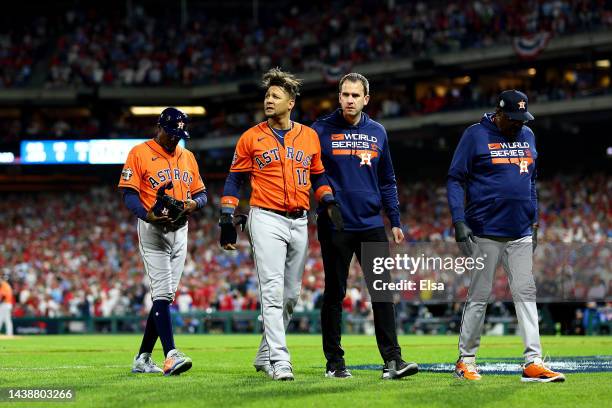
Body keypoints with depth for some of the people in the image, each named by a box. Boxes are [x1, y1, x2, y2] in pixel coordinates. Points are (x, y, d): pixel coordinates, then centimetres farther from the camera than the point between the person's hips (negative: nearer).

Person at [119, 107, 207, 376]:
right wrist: (149, 215, -27)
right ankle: (171, 355, -24)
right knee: (162, 293, -16)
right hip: (152, 230, -6)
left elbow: (201, 193, 16)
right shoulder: (139, 153, -3)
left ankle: (143, 359, 14)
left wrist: (193, 204, -8)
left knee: (165, 295, 7)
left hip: (180, 230, 6)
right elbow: (129, 194, -9)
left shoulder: (187, 157, 16)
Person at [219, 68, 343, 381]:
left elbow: (319, 176, 17)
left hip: (299, 222, 4)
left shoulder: (309, 136, 9)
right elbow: (234, 179, 5)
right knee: (273, 290, -14)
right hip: (266, 219, -4)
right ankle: (280, 360, -17)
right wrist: (227, 218, -3)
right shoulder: (251, 137, 1)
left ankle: (265, 356, 23)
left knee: (291, 294, 10)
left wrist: (330, 204, 1)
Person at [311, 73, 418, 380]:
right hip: (334, 226, -3)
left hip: (371, 225, 3)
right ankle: (334, 362, 11)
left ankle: (392, 360, -4)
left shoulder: (377, 133, 11)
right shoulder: (322, 131, 0)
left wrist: (395, 221, 13)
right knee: (335, 293, 4)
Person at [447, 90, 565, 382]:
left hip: (521, 234, 5)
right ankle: (466, 360, 10)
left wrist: (534, 221, 16)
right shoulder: (475, 135, -5)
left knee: (526, 294, -2)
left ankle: (533, 363, -5)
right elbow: (455, 180, -5)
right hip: (485, 233, -5)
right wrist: (459, 222, -13)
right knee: (479, 297, 0)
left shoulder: (527, 136, 12)